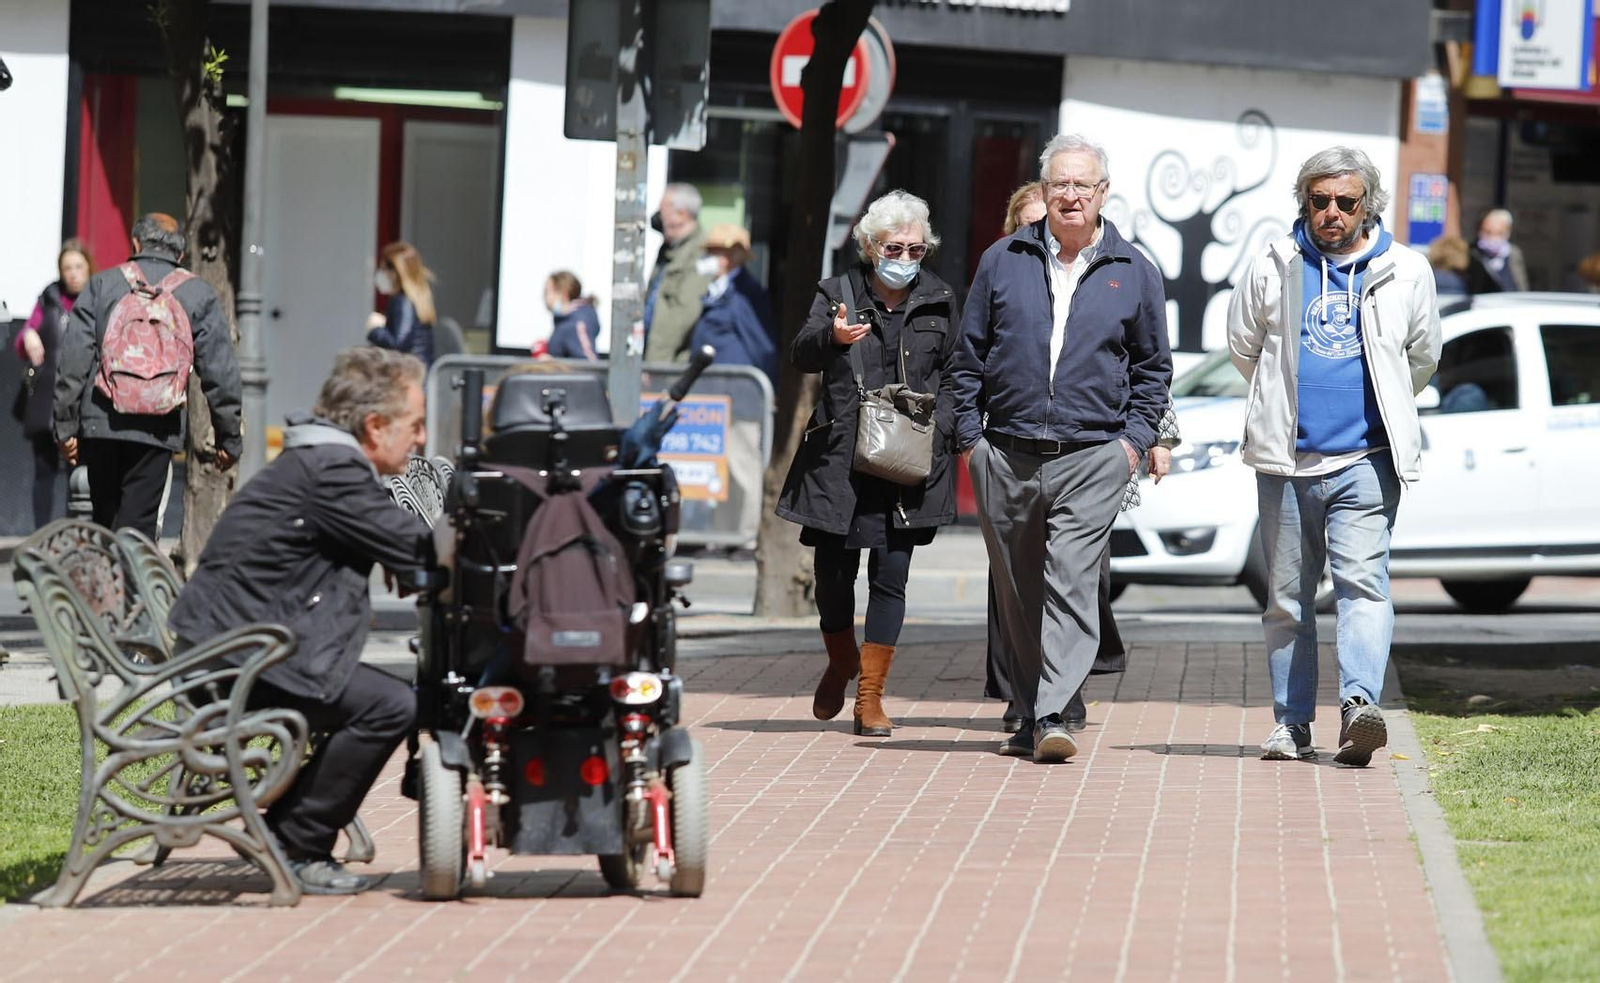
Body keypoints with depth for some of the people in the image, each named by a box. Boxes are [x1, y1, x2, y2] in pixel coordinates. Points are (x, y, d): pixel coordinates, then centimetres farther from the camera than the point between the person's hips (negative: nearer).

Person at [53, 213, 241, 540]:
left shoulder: (102, 284, 8)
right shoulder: (199, 295, 7)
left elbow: (73, 358, 3)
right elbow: (220, 371, 5)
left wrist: (65, 427, 6)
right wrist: (229, 438, 11)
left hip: (99, 426, 1)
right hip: (156, 428, -1)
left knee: (105, 522, 13)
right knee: (138, 527, -3)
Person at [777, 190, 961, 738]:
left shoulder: (938, 302, 8)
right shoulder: (839, 294, 2)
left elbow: (952, 376, 15)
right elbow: (802, 357, -11)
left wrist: (936, 429, 0)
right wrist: (830, 336, -34)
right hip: (841, 460, -1)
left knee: (891, 574, -3)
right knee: (834, 569, 4)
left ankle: (870, 695, 5)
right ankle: (841, 661, 33)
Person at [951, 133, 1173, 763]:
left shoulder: (1134, 274, 8)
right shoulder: (1003, 262, 9)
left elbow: (1153, 367, 15)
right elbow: (970, 356, 12)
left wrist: (1136, 438, 2)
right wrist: (970, 436, 5)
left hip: (1093, 457, -2)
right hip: (1006, 457, 2)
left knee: (1071, 582, -14)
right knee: (1016, 593, 8)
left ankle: (1052, 717, -19)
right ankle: (1027, 717, 18)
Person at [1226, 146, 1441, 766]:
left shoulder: (1404, 273, 5)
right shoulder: (1273, 267, 6)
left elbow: (1422, 357, 20)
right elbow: (1243, 346, 20)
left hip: (1366, 459, -2)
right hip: (1286, 460, 2)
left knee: (1363, 579, -17)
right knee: (1287, 596, 7)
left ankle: (1360, 704, -30)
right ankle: (1292, 725, 14)